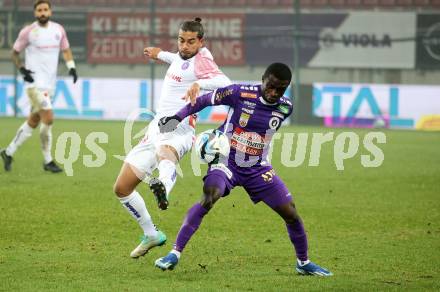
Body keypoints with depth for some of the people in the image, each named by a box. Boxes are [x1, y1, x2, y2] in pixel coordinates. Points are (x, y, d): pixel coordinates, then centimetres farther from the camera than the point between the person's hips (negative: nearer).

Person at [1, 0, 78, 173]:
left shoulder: (58, 30, 6)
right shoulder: (28, 32, -6)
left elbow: (65, 49, 19)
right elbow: (15, 52, 5)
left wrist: (71, 67, 2)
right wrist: (22, 69, -10)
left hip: (49, 84, 6)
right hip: (35, 82, -6)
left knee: (33, 122, 11)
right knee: (48, 118, -16)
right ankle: (48, 161, -5)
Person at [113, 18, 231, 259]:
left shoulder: (201, 60, -9)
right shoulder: (181, 58, 16)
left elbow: (225, 83, -28)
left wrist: (198, 84, -43)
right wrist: (161, 54, 57)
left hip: (177, 132, -9)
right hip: (155, 131, 9)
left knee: (164, 153, -46)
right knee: (121, 189, 11)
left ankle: (163, 188, -80)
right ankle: (151, 235, 28)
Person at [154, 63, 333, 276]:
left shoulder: (284, 108, -5)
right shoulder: (240, 93, -17)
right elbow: (204, 100, -5)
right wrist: (178, 117, -14)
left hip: (258, 169, 4)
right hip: (226, 162, -4)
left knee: (291, 214, 0)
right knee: (208, 198, -31)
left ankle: (303, 263, 24)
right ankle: (174, 254, -27)